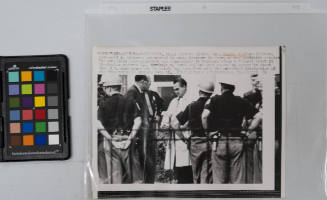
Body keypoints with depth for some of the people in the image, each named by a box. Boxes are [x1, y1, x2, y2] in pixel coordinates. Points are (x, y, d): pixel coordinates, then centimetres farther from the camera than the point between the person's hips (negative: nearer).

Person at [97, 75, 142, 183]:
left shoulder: (104, 103, -5)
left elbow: (98, 124, -14)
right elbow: (138, 120, -6)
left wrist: (109, 137, -10)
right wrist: (131, 136, -3)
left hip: (111, 141, -2)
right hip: (126, 141, 3)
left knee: (114, 171, 7)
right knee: (127, 170, 15)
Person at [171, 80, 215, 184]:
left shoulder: (191, 106, -4)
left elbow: (175, 124, -5)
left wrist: (183, 138, 6)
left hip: (195, 143, 1)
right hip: (211, 143, -1)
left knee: (196, 175, 17)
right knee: (207, 176, 5)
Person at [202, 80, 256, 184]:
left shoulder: (215, 100, 0)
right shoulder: (242, 102, 7)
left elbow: (205, 116, -15)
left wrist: (207, 130, -1)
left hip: (219, 141, -1)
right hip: (237, 141, 2)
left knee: (218, 179, 7)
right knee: (238, 179, 9)